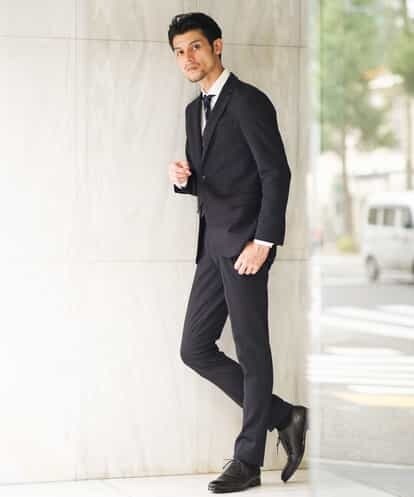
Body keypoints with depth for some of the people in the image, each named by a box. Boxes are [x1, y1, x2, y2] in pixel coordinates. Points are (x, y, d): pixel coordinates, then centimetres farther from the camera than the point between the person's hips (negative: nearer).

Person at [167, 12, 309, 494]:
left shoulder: (248, 101, -9)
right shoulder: (195, 110, 16)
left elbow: (277, 173, -13)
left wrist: (263, 242, -18)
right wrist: (182, 177, -2)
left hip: (244, 242, -9)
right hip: (213, 244, 9)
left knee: (252, 351, -1)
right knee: (195, 348, 6)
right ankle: (284, 417, 16)